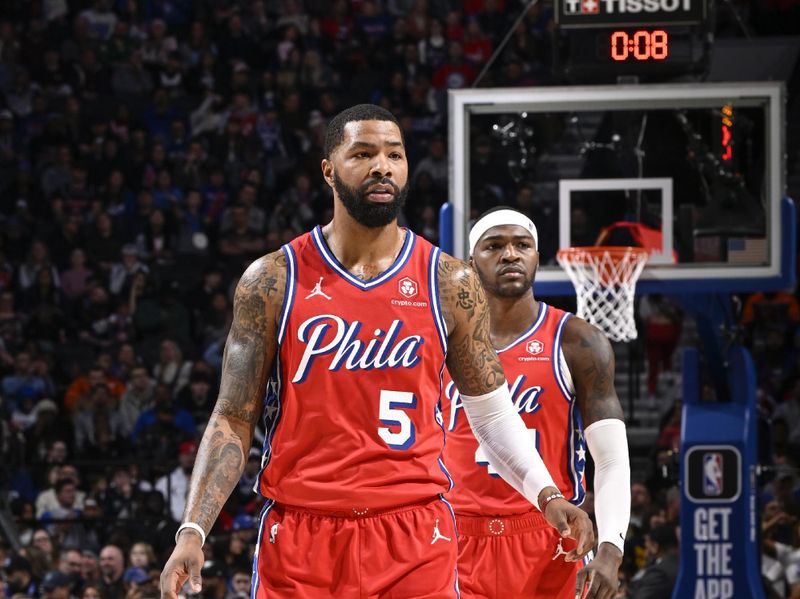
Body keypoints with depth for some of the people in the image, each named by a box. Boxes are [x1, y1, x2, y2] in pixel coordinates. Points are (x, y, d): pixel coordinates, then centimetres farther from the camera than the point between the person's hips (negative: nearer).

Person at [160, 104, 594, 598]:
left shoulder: (449, 284, 4)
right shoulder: (273, 281, 2)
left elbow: (493, 413, 13)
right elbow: (234, 420, 3)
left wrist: (547, 496, -2)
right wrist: (193, 532, -8)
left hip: (415, 539, 0)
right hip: (299, 537, 0)